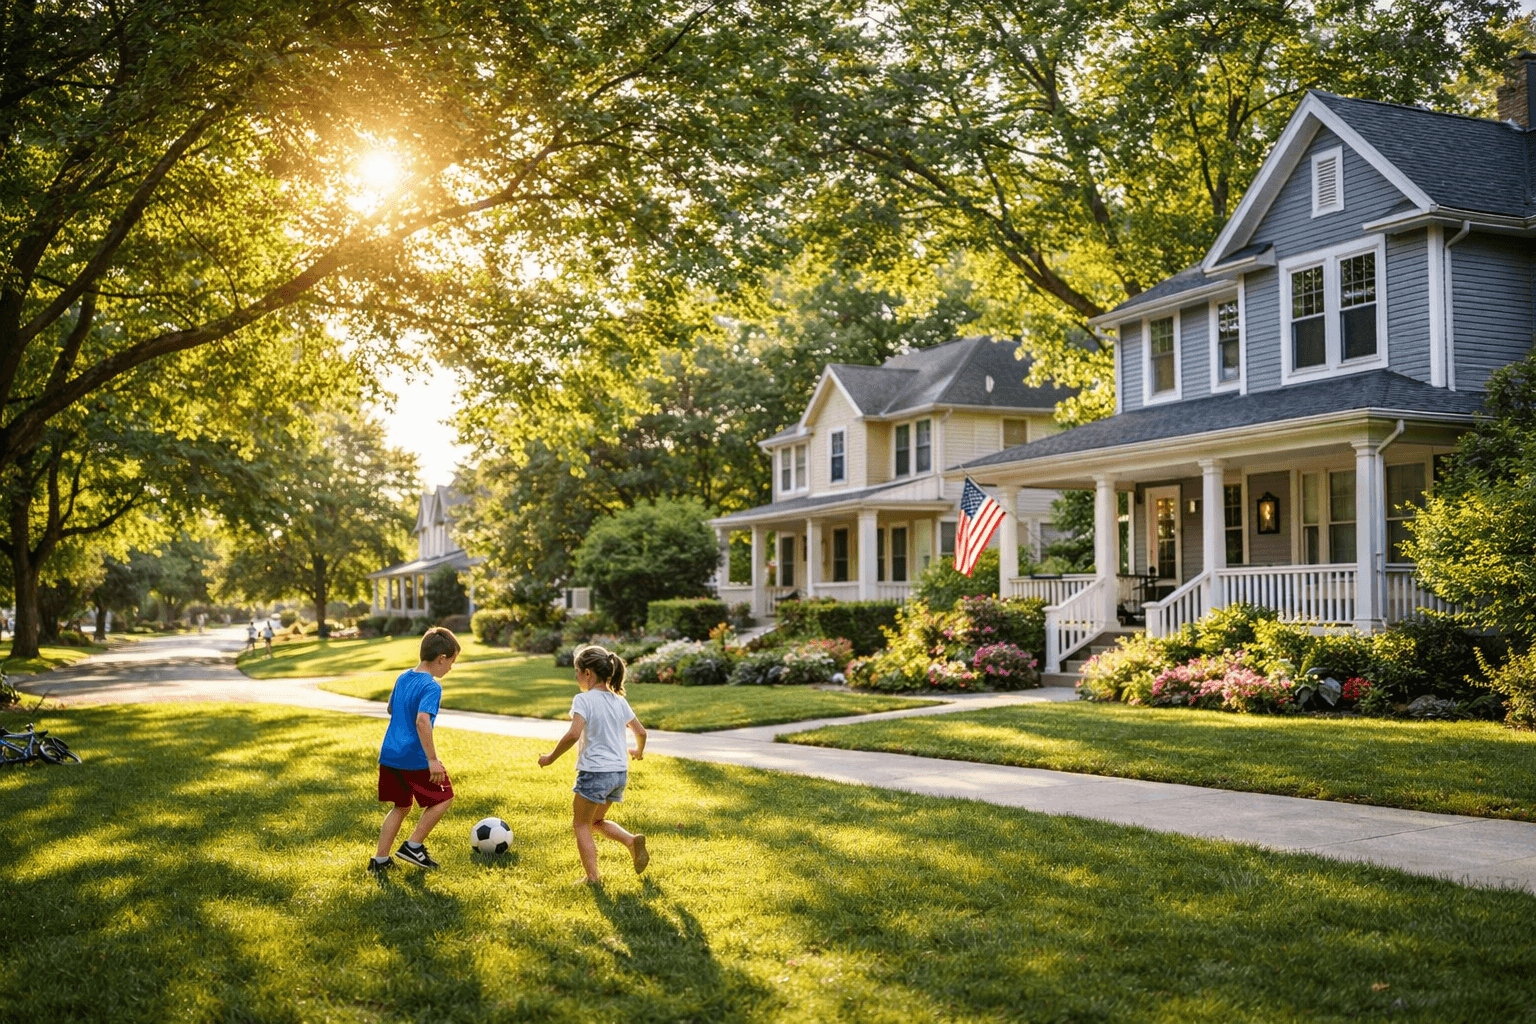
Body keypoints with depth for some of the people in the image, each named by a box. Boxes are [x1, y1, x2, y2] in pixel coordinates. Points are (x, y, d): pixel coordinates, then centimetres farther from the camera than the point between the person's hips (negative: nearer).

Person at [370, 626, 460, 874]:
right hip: (414, 758, -8)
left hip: (389, 754, 8)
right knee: (444, 797, 11)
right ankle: (413, 846, 10)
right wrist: (433, 760, -28)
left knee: (401, 807, 20)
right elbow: (422, 721, -29)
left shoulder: (403, 678, 10)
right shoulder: (432, 687, -16)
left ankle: (380, 860, 17)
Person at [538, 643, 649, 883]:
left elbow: (574, 734, -24)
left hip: (594, 772, -7)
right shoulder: (619, 701, 9)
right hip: (620, 773, 7)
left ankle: (592, 876, -2)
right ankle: (632, 841, 0)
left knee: (581, 824, 9)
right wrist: (639, 752, 34)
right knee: (597, 821, 23)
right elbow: (641, 731, 13)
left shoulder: (584, 700, -11)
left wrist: (551, 758, -12)